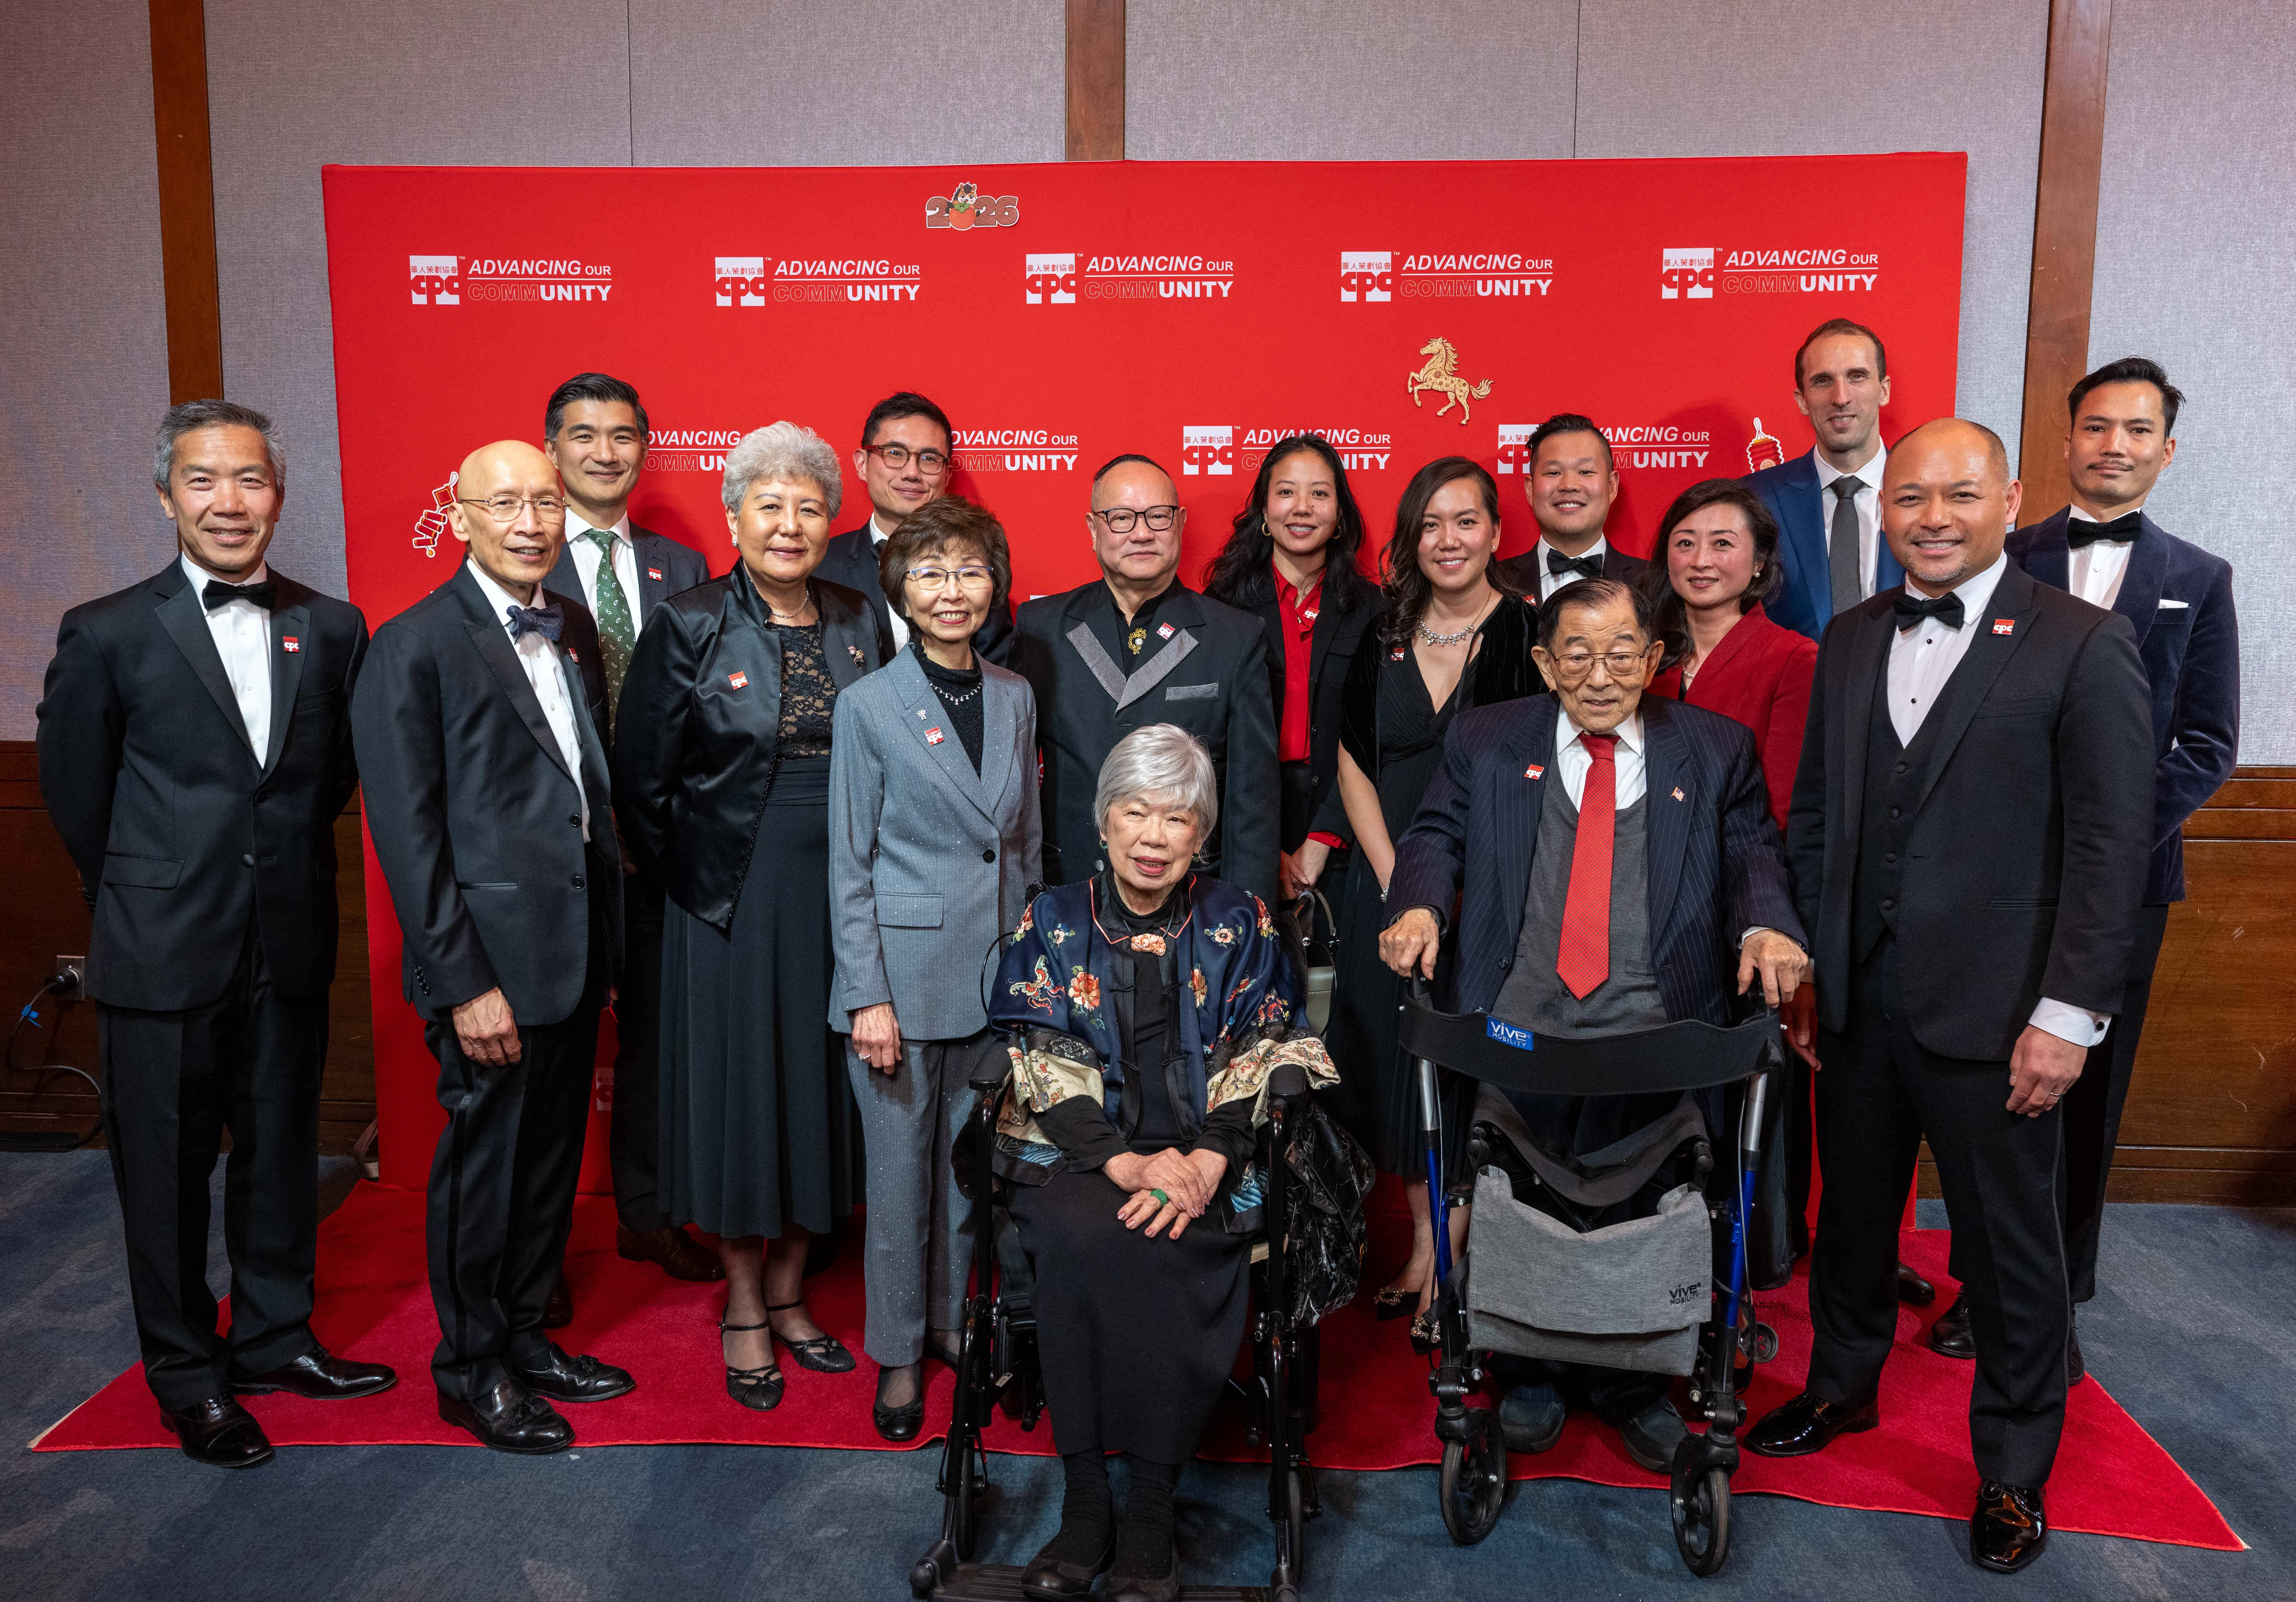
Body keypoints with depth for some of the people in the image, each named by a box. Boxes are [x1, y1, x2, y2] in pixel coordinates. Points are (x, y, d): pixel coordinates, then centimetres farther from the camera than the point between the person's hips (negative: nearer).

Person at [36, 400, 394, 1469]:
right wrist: (143, 903, 10)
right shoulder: (107, 635, -6)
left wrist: (286, 869, 11)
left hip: (291, 947, 3)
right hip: (163, 954, -3)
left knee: (282, 1153, 15)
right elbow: (76, 793, 3)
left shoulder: (331, 628, 2)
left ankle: (275, 1338, 34)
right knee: (166, 1172, 9)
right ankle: (187, 1374, 27)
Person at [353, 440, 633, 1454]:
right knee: (485, 1159, 8)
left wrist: (608, 930, 9)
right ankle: (471, 1368, 28)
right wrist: (463, 982, -16)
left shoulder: (574, 626, 9)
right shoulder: (414, 646, -11)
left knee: (553, 1152, 17)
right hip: (495, 957, -6)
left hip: (578, 945, 7)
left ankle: (524, 1334, 36)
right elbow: (407, 830, -13)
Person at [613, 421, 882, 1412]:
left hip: (837, 895, 4)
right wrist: (693, 873, 1)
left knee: (817, 1085, 11)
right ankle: (743, 1310, 24)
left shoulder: (857, 624, 5)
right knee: (738, 1086, 6)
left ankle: (787, 1293, 29)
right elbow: (642, 780, -4)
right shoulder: (689, 627, -6)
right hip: (731, 902, -3)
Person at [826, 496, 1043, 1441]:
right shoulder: (869, 705, -6)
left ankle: (961, 1323, 33)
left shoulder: (1015, 700, 6)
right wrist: (868, 996, -10)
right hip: (904, 972, -4)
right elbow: (850, 867, -6)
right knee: (902, 1170, 7)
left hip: (997, 972, 4)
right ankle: (899, 1352, 25)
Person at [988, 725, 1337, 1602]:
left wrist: (1201, 1165, -16)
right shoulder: (1052, 923, 8)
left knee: (1171, 1245, -30)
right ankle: (1085, 1500, -18)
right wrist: (1126, 1164, -15)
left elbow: (1254, 1064, 1)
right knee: (1079, 1236, -30)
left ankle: (1151, 1512, -18)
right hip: (1076, 1157, 1)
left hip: (1205, 1162, 0)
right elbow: (1044, 1069, 1)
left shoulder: (1240, 924, 8)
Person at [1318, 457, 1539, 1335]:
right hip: (1390, 891, 4)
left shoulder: (1528, 635, -5)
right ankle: (1425, 1245, 24)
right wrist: (1398, 883, -5)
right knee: (1398, 1070, 9)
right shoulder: (1384, 638, 7)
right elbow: (1353, 765, 6)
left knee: (1470, 1077, 0)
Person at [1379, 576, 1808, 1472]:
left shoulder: (1717, 751, 10)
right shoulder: (1484, 743, 10)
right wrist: (1420, 904, -14)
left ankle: (1633, 1382, 25)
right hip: (1519, 1028, 0)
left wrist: (1767, 927, -16)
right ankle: (1534, 1373, 27)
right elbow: (1436, 835, 7)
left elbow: (1754, 855, 5)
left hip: (1656, 1034, 0)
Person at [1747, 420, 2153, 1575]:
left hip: (1991, 1008, -4)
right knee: (1851, 1209, 19)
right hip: (1853, 1000, 5)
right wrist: (1801, 963, 6)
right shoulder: (1851, 639, 8)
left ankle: (2013, 1467, 31)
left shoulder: (2083, 645, -7)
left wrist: (2067, 1016, -14)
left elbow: (2110, 845, -10)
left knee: (2010, 1248, 10)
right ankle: (1843, 1385, 42)